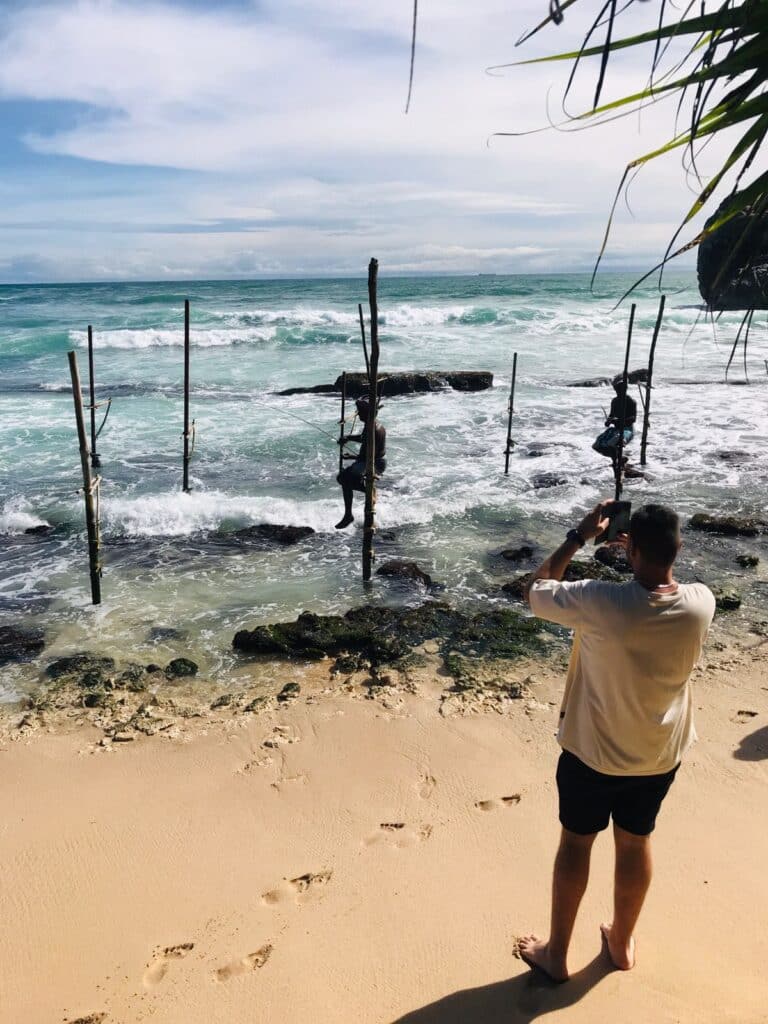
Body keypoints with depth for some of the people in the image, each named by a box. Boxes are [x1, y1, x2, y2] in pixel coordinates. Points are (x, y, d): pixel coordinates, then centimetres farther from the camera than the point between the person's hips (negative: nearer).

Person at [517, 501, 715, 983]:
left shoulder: (601, 602, -30)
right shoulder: (701, 603, -18)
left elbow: (536, 590, -12)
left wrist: (578, 537, -9)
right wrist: (653, 546, 3)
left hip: (594, 752, -3)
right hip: (661, 754, 4)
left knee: (576, 844, 16)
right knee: (636, 843, 23)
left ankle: (557, 953, 34)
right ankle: (622, 942, 45)